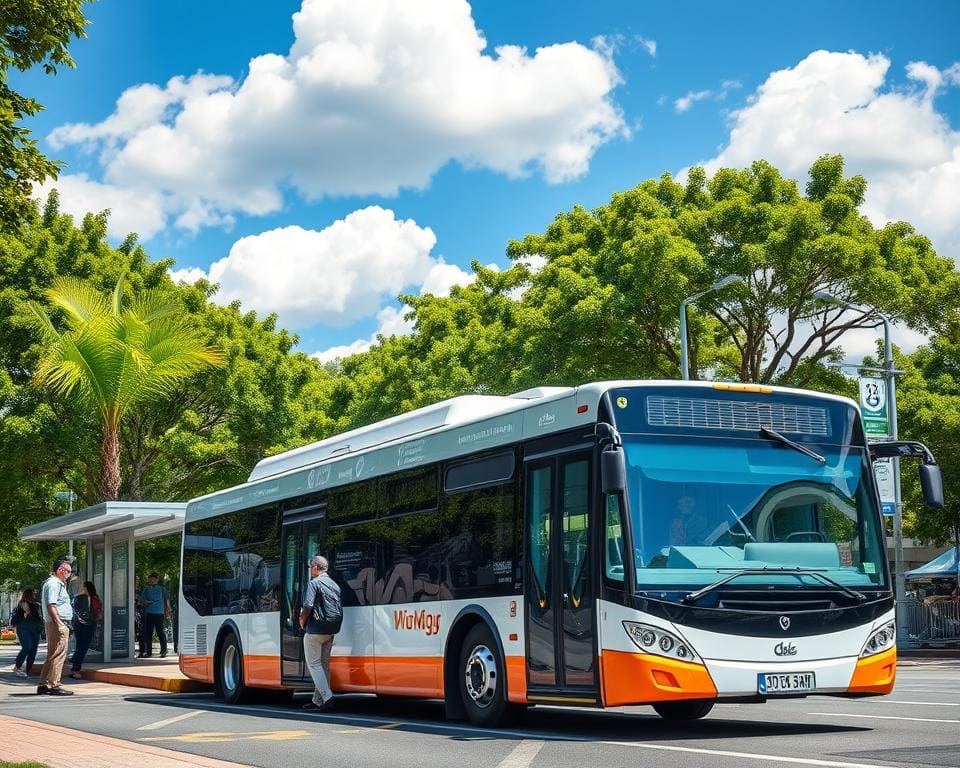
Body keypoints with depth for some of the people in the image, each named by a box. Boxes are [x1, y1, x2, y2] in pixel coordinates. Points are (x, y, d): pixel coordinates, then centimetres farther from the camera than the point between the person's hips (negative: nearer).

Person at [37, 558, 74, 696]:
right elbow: (51, 605, -22)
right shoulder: (54, 583, -12)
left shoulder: (57, 583, 22)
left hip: (59, 624, 11)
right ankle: (54, 686, -10)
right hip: (59, 623, -11)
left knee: (52, 656, 15)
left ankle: (44, 685, 20)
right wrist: (59, 623, -25)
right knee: (58, 655, -10)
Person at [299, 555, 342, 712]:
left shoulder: (314, 583, -10)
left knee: (314, 664, -3)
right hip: (330, 631, 8)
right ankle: (318, 700, 17)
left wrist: (302, 622, -3)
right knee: (324, 664, 13)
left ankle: (327, 697, -16)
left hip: (315, 630, -8)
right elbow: (339, 609, 13)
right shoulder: (334, 585, 15)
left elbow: (308, 606, -19)